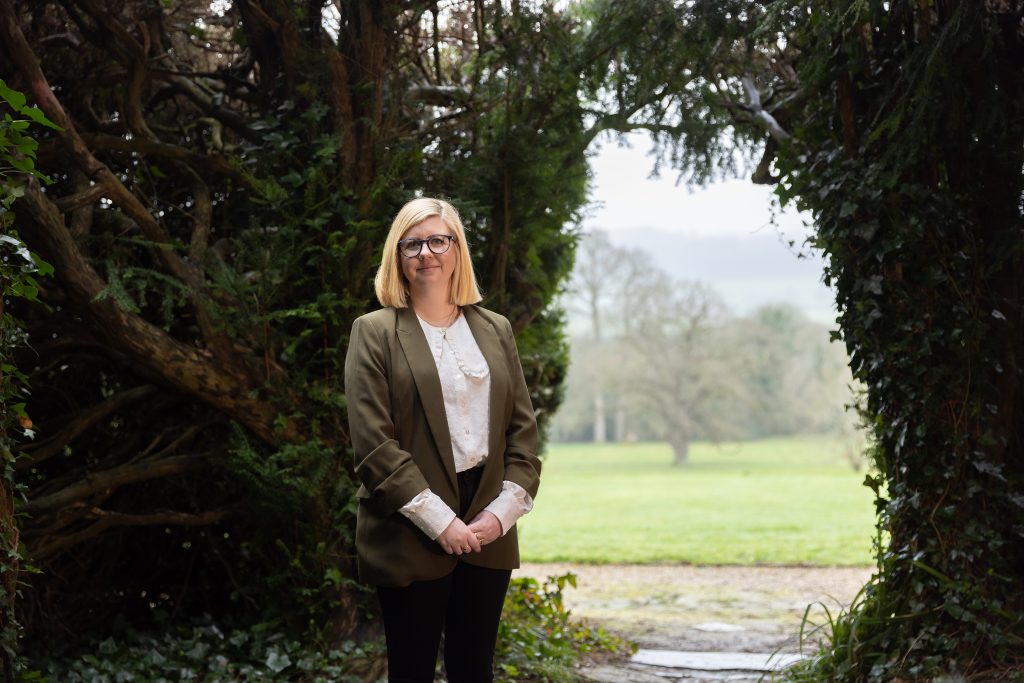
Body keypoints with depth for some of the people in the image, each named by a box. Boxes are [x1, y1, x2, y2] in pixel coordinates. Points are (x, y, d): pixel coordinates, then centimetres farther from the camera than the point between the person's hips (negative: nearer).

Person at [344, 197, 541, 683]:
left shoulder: (495, 330, 13)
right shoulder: (375, 333, -1)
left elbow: (523, 429, 10)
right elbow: (373, 445, -9)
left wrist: (502, 512, -4)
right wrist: (440, 522, -14)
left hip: (488, 532, 4)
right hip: (411, 536, -4)